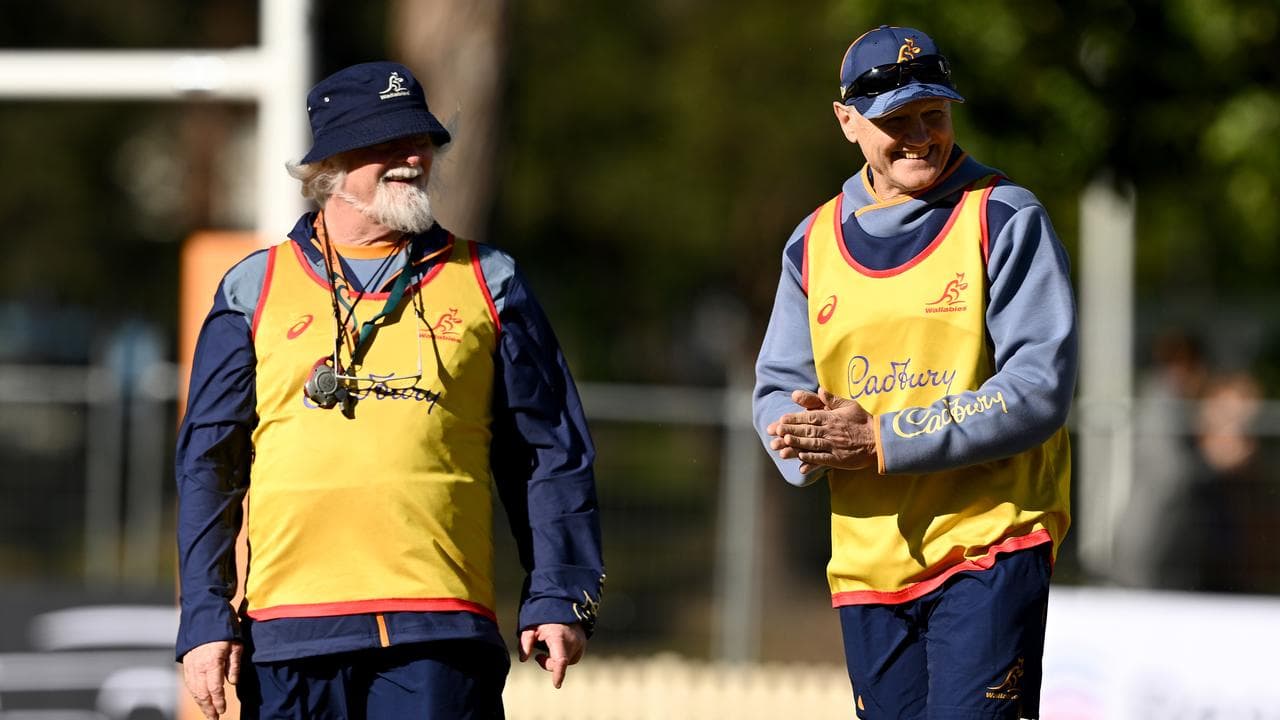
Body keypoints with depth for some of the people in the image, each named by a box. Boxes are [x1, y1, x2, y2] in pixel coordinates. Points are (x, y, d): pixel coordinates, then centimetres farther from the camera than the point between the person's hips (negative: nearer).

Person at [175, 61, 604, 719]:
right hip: (291, 626, 0)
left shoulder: (486, 284, 15)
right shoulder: (255, 291, 13)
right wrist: (204, 620, 3)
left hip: (441, 636, 0)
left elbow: (551, 455, 15)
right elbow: (208, 465, 12)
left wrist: (558, 596, 5)